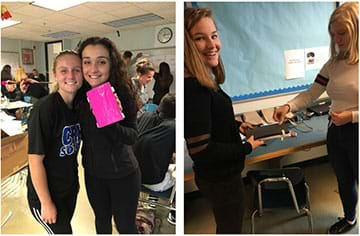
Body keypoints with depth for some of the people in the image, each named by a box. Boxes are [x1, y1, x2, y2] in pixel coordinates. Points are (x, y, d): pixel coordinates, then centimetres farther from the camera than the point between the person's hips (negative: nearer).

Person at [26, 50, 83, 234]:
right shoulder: (44, 108, -25)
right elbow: (35, 160, -22)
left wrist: (75, 180, 11)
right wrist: (46, 203, -17)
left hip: (70, 187, 7)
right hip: (46, 193, -7)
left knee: (64, 227, 24)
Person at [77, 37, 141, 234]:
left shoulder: (122, 93, -19)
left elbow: (132, 136, -20)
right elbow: (84, 133, 4)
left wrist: (111, 121, -39)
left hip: (123, 173, -4)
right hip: (92, 173, 4)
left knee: (125, 225, 12)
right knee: (101, 219, 24)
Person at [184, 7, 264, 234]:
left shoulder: (205, 80, -1)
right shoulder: (193, 88, -29)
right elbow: (201, 151, -29)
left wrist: (236, 125, 9)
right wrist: (248, 147, -18)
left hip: (217, 174, 9)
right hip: (221, 178, -8)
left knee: (225, 225, 30)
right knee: (231, 228, 16)